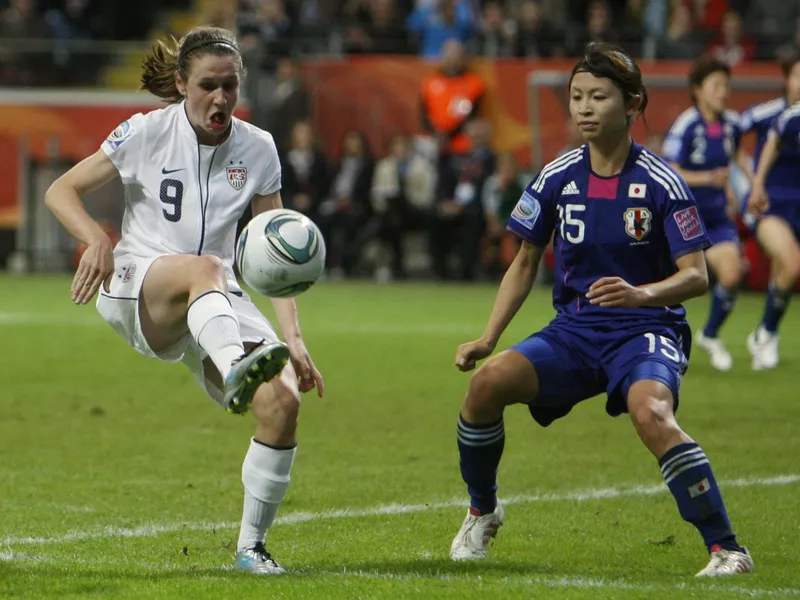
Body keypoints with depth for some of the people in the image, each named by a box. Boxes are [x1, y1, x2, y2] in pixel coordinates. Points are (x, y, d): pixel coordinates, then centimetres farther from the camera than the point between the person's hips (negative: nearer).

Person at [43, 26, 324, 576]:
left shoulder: (257, 149, 4)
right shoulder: (146, 133, -4)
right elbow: (61, 191, 0)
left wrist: (293, 337, -7)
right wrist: (97, 240, -21)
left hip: (219, 305, 4)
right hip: (134, 292, -4)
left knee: (283, 402, -21)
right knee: (204, 267, -40)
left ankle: (252, 545, -3)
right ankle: (235, 370, -73)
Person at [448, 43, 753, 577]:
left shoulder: (661, 183, -10)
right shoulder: (557, 178, 2)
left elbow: (697, 276, -12)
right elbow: (526, 263, 14)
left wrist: (642, 294, -32)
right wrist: (488, 339, 4)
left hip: (645, 332, -4)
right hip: (574, 330, 4)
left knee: (650, 414, -36)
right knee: (489, 381, -20)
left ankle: (727, 549, -27)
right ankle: (483, 512, 7)